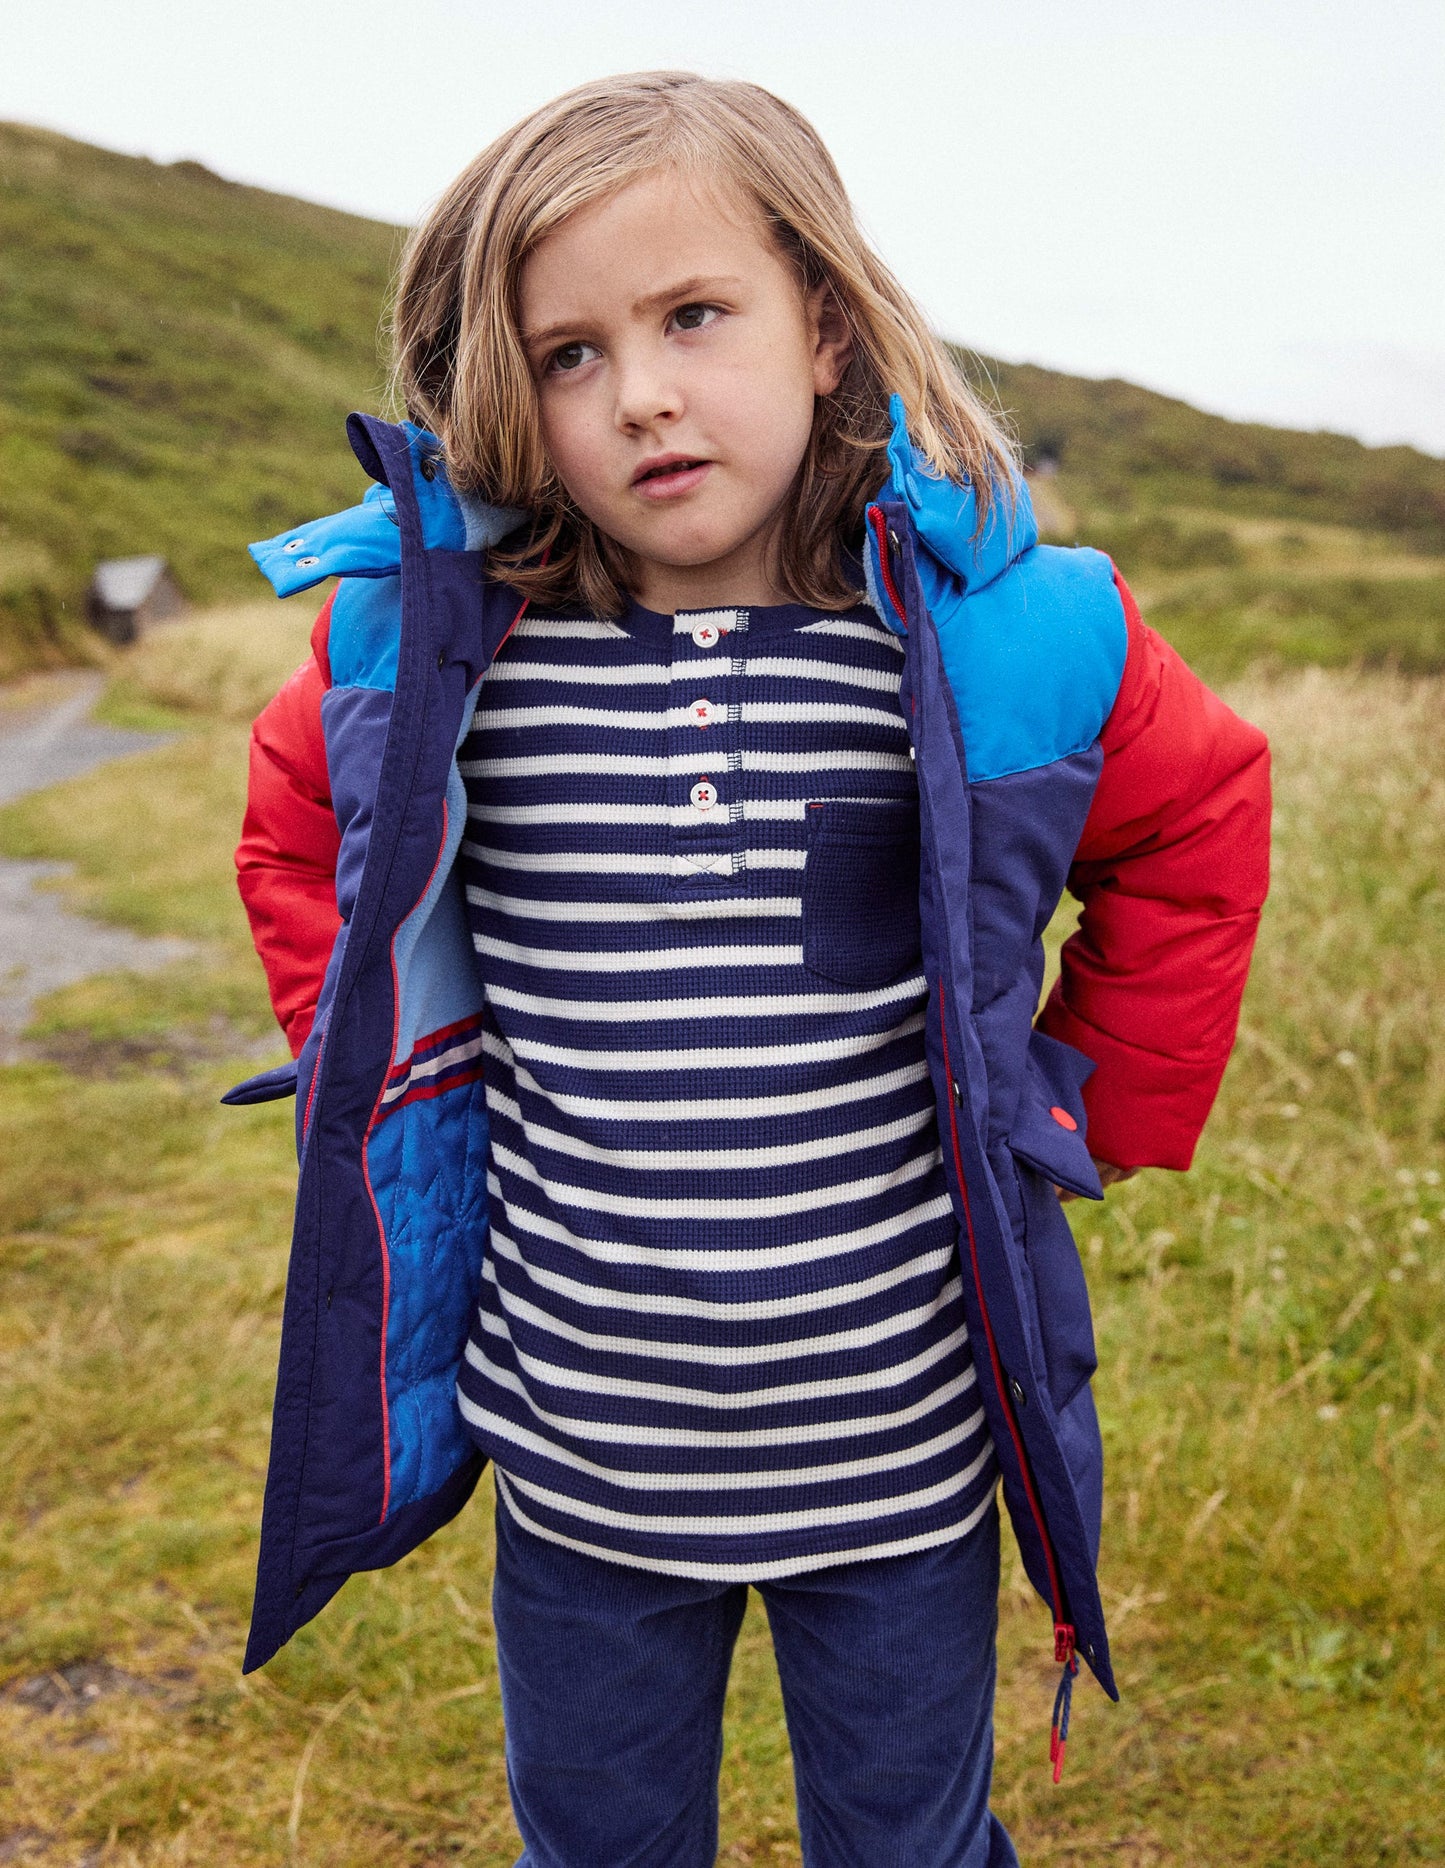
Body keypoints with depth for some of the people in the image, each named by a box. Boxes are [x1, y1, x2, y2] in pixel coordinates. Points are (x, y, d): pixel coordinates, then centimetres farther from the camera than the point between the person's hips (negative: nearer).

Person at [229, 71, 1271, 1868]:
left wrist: (1091, 1116, 2)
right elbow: (298, 836, 11)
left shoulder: (992, 633, -13)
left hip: (902, 1449, -1)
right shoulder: (438, 637, -10)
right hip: (575, 1452, 1)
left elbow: (1200, 828, 5)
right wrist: (389, 1091, 3)